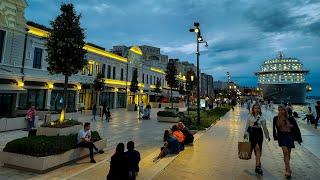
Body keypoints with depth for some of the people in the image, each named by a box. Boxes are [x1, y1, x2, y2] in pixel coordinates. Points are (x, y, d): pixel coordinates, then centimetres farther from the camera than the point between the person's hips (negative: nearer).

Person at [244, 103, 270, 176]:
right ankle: (258, 163, 27)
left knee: (258, 148, -6)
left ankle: (257, 166, 0)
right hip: (252, 132, 0)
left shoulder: (262, 117, 0)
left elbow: (264, 127, 6)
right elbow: (247, 125, 7)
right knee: (257, 148, 4)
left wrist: (267, 136, 11)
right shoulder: (250, 116, 0)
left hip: (259, 133, 0)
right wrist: (246, 133, 7)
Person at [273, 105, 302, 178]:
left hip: (289, 136, 1)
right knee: (285, 151, -15)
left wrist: (299, 138, -1)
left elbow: (296, 128, -1)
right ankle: (288, 170, -10)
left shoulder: (290, 119, -7)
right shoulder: (276, 118, -3)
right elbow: (274, 128, 6)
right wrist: (275, 136, 4)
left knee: (288, 153, 10)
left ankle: (287, 168, 31)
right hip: (281, 136, -1)